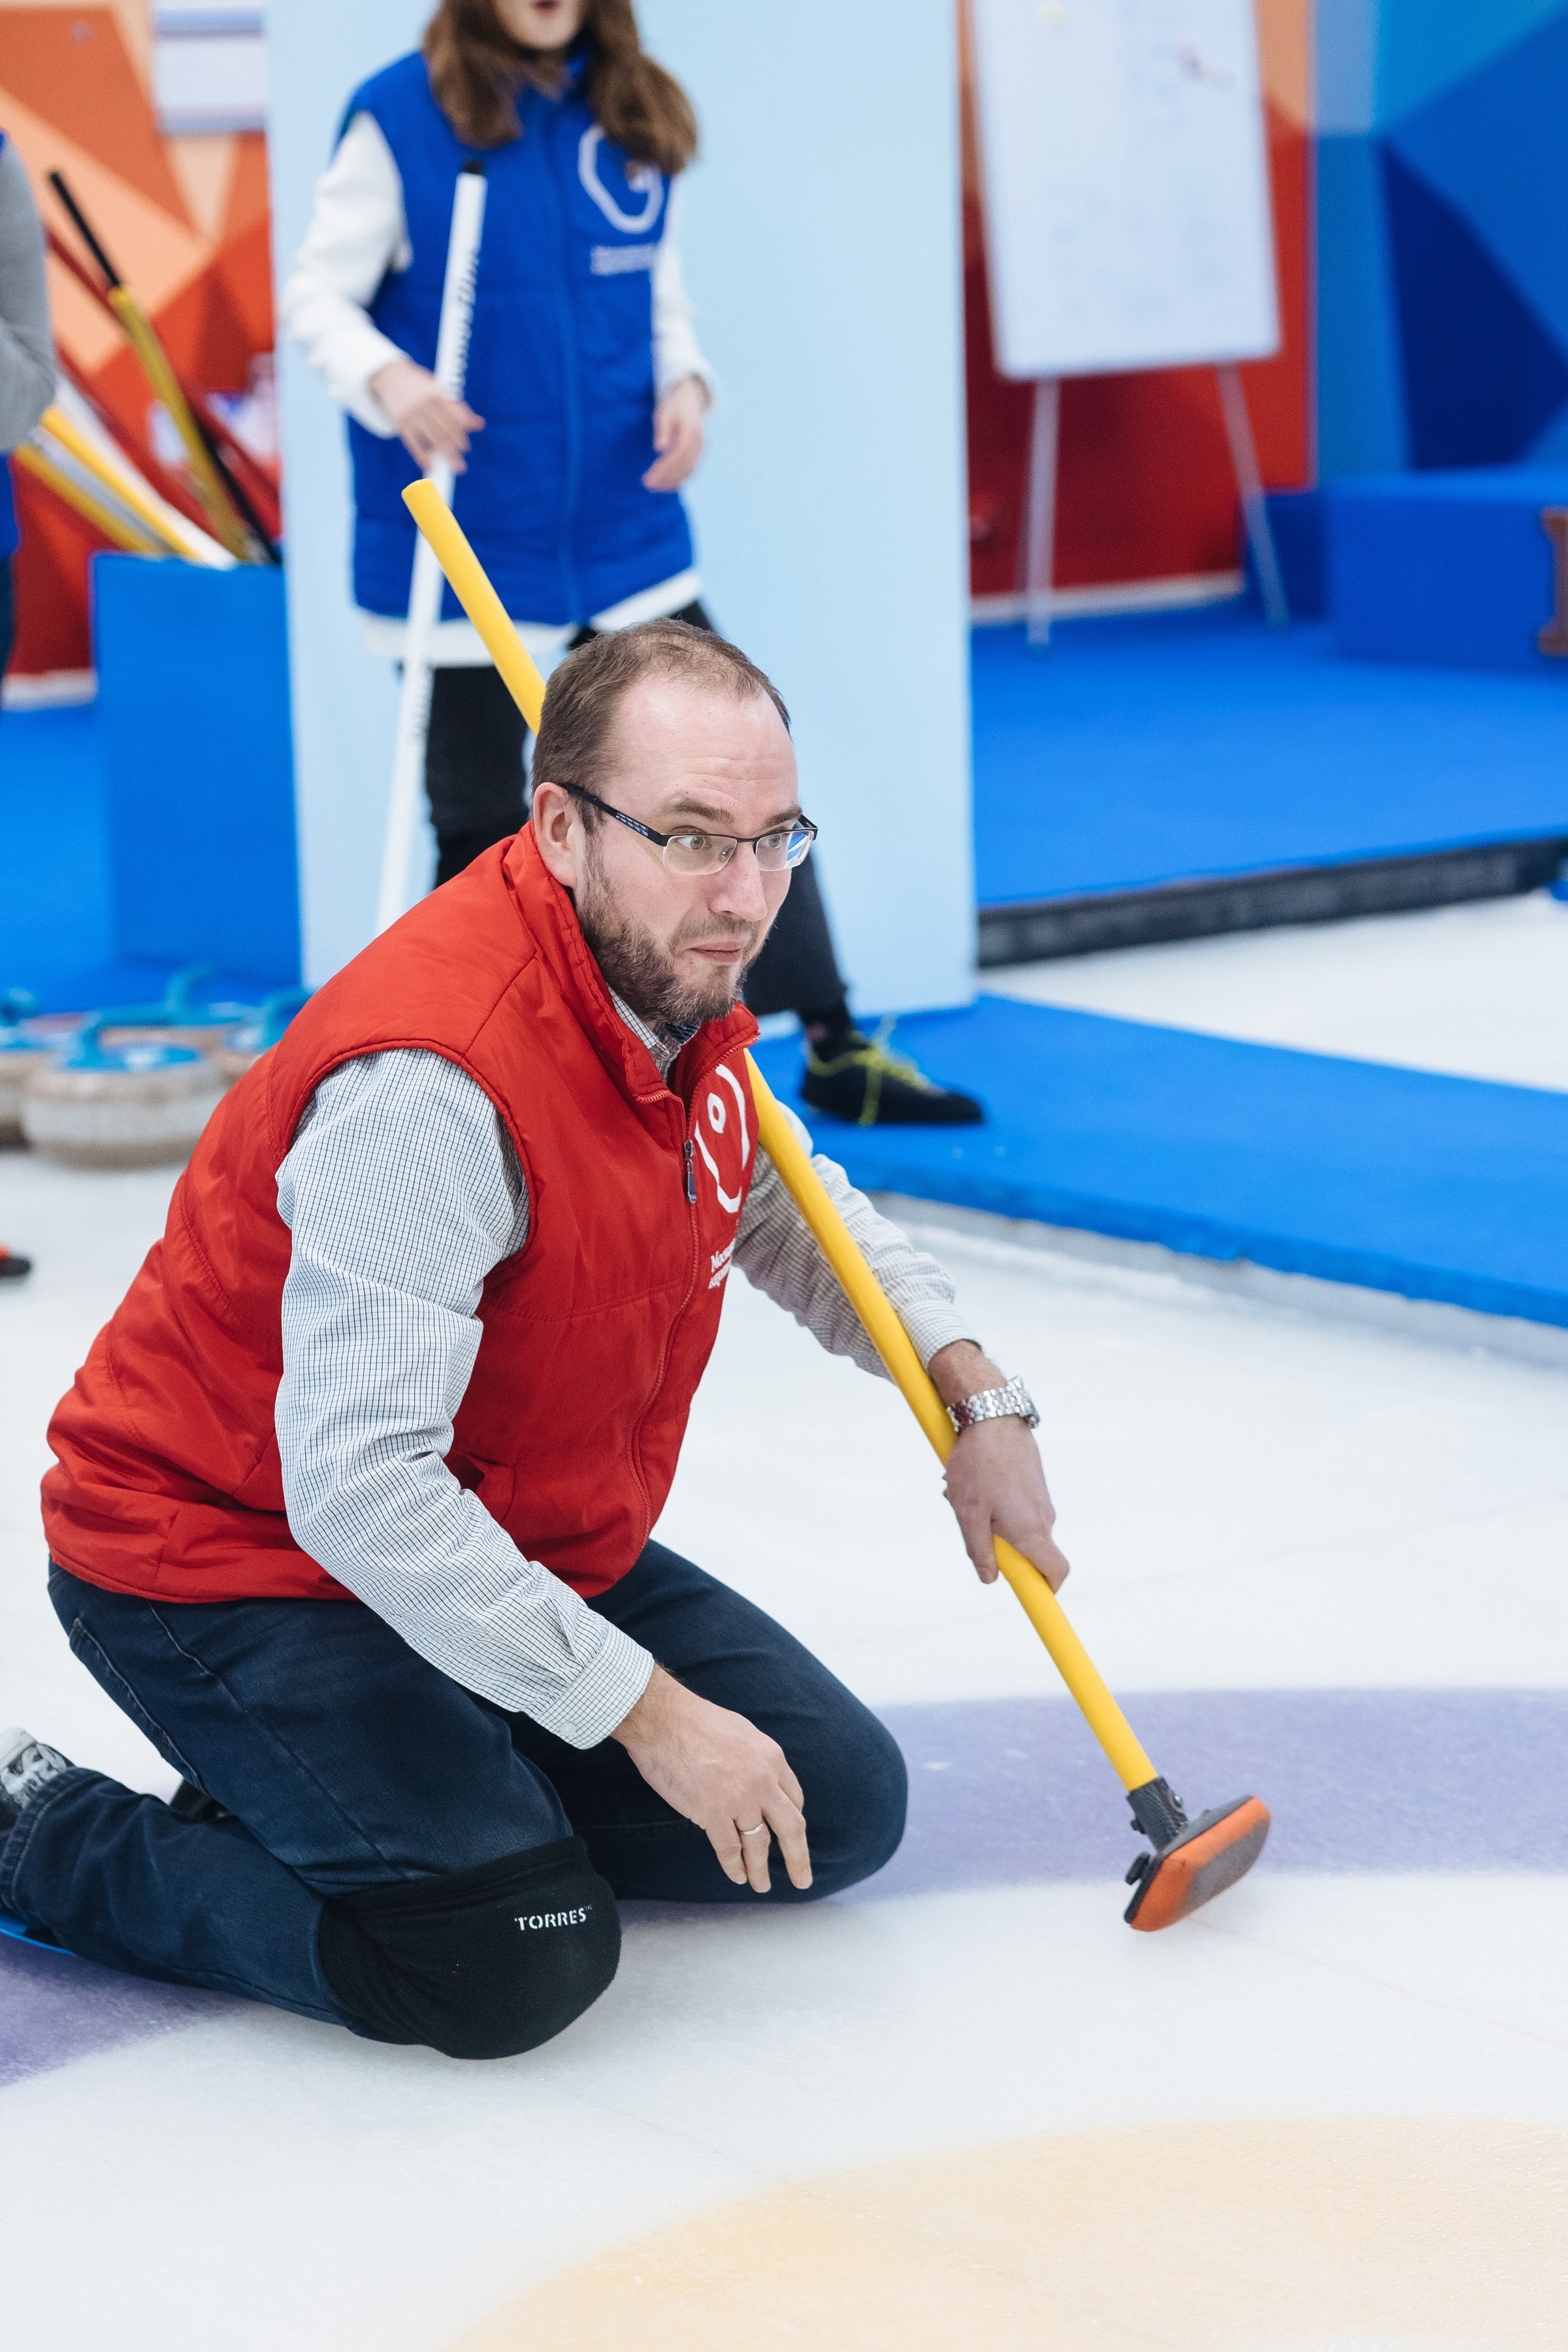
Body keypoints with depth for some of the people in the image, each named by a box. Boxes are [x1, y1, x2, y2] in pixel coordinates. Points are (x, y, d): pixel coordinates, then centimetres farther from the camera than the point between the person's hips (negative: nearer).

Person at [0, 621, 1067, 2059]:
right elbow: (359, 1488, -35)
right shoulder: (434, 1078, -33)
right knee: (512, 1965, -25)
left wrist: (975, 1394, 7)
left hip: (512, 1547, 9)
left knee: (838, 1806, 8)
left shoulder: (680, 976, -4)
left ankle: (381, 1775, 16)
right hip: (237, 1560, -9)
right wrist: (649, 1712, -28)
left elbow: (780, 1209, 20)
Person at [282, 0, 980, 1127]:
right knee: (484, 829, 6)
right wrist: (387, 379, -28)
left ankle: (836, 1049, 17)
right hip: (470, 556, -4)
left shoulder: (637, 116, 4)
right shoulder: (400, 116, -10)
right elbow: (320, 292, -8)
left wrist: (686, 385, -6)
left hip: (627, 532, 4)